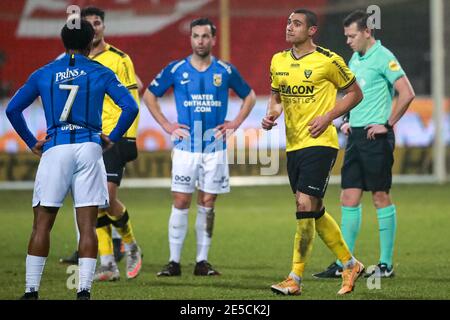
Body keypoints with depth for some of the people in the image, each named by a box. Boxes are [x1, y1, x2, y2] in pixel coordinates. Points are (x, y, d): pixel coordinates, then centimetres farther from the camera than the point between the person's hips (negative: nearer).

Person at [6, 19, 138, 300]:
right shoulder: (100, 73, 5)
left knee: (42, 224, 5)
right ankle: (84, 291, -7)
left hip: (55, 149, 1)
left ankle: (31, 290, 2)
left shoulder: (43, 74, 10)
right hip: (89, 148, -1)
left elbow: (13, 109, 8)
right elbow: (130, 107, -3)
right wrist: (113, 138, 7)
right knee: (87, 226, 1)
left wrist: (31, 142, 14)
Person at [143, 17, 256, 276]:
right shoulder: (176, 70, 0)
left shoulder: (226, 71, 3)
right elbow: (149, 95, 11)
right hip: (186, 146, -1)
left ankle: (202, 261, 9)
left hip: (215, 147, 1)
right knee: (181, 202, -4)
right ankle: (174, 261, -1)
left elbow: (250, 96, 16)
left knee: (208, 204, 3)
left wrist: (235, 123, 4)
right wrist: (166, 125, 3)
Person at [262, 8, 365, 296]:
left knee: (305, 206, -14)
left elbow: (355, 93, 0)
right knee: (315, 211, 13)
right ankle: (350, 264, 30)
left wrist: (328, 117, -11)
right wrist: (272, 114, 1)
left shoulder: (328, 61, -8)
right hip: (293, 144, 7)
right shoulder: (279, 61, 9)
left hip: (320, 143, -7)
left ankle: (295, 280, -10)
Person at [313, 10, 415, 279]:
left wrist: (387, 124, -15)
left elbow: (407, 94, -17)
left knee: (381, 197, -3)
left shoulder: (383, 57, -10)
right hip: (355, 135, 8)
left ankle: (386, 264, 2)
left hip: (375, 136, -8)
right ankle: (343, 264, 7)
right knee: (349, 198, 5)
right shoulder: (355, 59, 16)